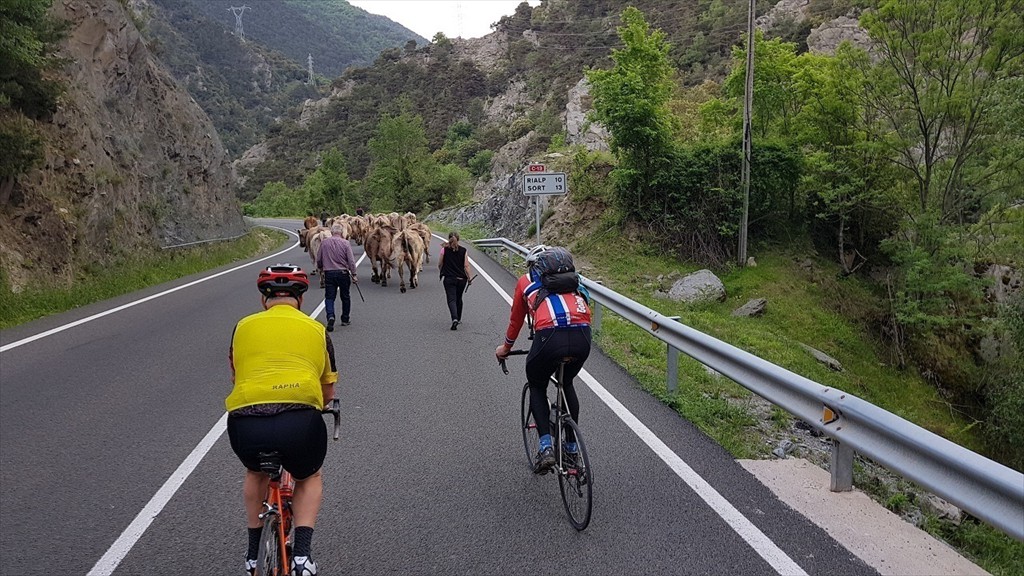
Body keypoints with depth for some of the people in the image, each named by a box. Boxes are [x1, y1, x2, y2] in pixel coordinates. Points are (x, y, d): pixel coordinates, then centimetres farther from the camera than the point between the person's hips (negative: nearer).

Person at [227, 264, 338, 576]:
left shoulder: (243, 326, 20)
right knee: (309, 479, 30)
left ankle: (254, 551, 39)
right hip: (300, 420, -1)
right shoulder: (316, 329, 18)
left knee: (256, 473, 36)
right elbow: (328, 393, 26)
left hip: (245, 423, 2)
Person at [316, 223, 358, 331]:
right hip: (343, 273, -1)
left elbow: (318, 260, 8)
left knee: (329, 297, 4)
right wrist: (354, 274, -2)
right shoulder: (345, 243, -7)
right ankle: (345, 319, 22)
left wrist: (321, 268, 28)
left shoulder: (324, 242, 0)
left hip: (329, 273, 1)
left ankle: (330, 316, -19)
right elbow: (351, 260, -10)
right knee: (345, 297, 14)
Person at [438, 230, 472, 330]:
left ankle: (455, 319, -25)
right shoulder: (463, 251, -2)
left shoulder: (444, 249, -5)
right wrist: (469, 278, 6)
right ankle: (459, 319, 31)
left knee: (451, 299, -4)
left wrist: (442, 272, 23)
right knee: (459, 299, 20)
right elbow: (466, 266, -4)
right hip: (461, 278, 2)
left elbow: (439, 264, 2)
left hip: (449, 278, -2)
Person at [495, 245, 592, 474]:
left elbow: (516, 319, 34)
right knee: (567, 384, 32)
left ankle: (546, 447, 7)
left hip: (550, 337, -3)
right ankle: (572, 447, 35)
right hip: (583, 338, 3)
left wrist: (506, 348, 50)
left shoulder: (526, 281, 24)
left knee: (537, 388, 24)